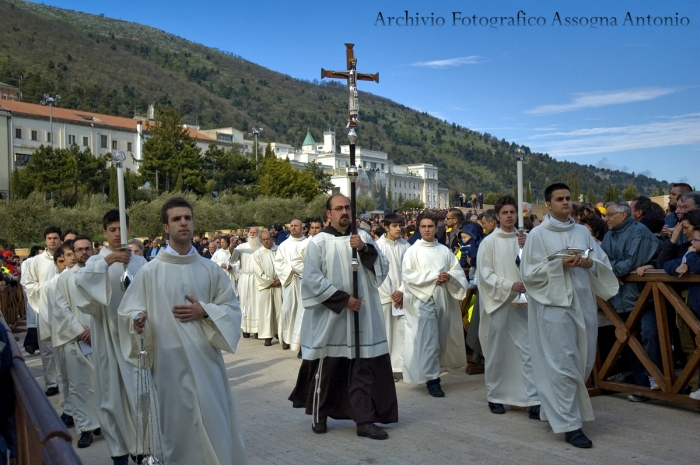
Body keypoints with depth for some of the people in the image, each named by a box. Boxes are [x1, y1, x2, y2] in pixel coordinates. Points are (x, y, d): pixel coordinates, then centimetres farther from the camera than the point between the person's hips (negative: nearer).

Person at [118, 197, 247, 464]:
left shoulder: (210, 269, 4)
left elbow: (232, 308, 7)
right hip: (168, 359, -1)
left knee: (212, 422, 5)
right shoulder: (150, 272, -2)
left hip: (205, 357, 2)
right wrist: (138, 319, -22)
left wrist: (205, 312, -10)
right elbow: (128, 310, 0)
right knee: (177, 423, 7)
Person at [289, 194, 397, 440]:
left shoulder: (363, 237, 7)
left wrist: (365, 249, -15)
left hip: (362, 314, 3)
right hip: (329, 316, -3)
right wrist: (344, 299, -14)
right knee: (326, 368, 8)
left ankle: (365, 420, 9)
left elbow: (382, 268, 2)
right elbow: (312, 279, -11)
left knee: (365, 368, 2)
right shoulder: (318, 242, -5)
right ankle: (318, 416, 26)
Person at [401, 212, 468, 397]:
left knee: (441, 339, 9)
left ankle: (432, 374, 23)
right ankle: (432, 379, -3)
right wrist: (434, 276, -14)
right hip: (422, 300, -4)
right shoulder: (413, 251, 0)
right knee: (428, 340, -7)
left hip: (443, 299, 4)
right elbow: (408, 276, -10)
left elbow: (459, 271, 9)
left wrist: (449, 276, -14)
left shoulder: (445, 250, 11)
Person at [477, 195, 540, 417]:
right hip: (498, 301, -2)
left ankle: (533, 400, 0)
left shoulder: (523, 239, 8)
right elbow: (485, 274, -5)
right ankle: (494, 396, 21)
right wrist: (509, 285, -17)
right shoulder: (489, 242, -1)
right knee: (496, 352, 7)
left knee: (528, 350, -3)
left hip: (522, 302, 2)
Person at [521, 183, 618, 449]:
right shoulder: (537, 235, -2)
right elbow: (529, 272, -7)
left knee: (582, 362, 12)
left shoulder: (582, 232, 12)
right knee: (563, 363, -7)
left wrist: (589, 263, -11)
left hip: (583, 302, 6)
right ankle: (568, 424, -1)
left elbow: (603, 263, 11)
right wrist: (559, 265, -18)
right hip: (554, 304, -5)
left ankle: (555, 408, 31)